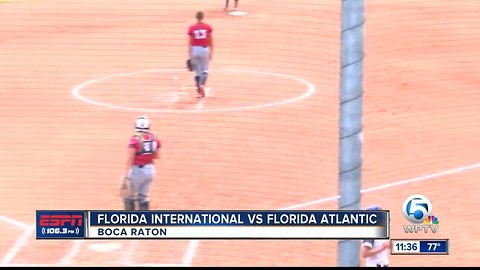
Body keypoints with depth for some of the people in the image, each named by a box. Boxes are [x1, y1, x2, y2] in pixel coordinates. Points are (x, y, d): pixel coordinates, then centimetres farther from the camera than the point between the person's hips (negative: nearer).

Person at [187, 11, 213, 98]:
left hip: (195, 49, 0)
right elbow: (210, 41, 1)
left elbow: (190, 42, -3)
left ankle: (199, 91, 11)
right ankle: (202, 85, -15)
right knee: (204, 70, 11)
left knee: (197, 71, 11)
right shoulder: (208, 27, -2)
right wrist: (211, 52, 10)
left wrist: (190, 55, 1)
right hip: (204, 49, 0)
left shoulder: (191, 28, -2)